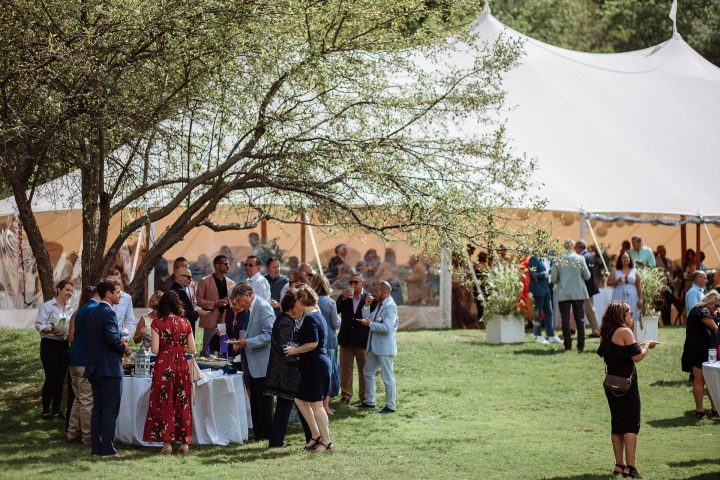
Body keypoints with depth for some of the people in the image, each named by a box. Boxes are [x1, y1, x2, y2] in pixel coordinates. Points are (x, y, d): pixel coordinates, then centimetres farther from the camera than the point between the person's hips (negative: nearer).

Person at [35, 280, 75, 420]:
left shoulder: (70, 309, 14)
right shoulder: (47, 306, -4)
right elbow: (39, 325, -10)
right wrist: (52, 331, -25)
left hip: (64, 345, 6)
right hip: (49, 344, -6)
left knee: (60, 378, 6)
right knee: (51, 378, -8)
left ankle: (56, 410, 13)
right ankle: (46, 410, 2)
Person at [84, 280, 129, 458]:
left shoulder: (92, 314, 14)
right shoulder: (109, 313, -14)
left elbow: (94, 339, 14)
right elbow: (112, 338, -25)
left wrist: (119, 341, 9)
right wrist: (123, 347, -6)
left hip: (94, 369, 9)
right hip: (109, 369, -9)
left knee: (97, 410, 11)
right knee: (110, 411, -5)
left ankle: (96, 448, 12)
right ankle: (108, 449, -5)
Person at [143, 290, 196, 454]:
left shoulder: (157, 323, -5)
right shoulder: (185, 323, 2)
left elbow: (155, 350, -10)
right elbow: (192, 349, 3)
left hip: (164, 366, -2)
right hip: (182, 366, 3)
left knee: (164, 403, 4)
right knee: (183, 404, 8)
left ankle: (167, 442, 1)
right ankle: (184, 443, 9)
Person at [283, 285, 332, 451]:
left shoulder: (310, 318, -16)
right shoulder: (318, 315, 14)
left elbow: (313, 343, -23)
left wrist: (295, 350, -12)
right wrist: (296, 348, 18)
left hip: (315, 365, -10)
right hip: (314, 364, 10)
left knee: (316, 404, -2)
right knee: (300, 400, 15)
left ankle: (326, 440, 6)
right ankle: (316, 434, 19)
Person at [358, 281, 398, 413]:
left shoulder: (391, 306, -15)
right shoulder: (379, 305, 14)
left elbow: (387, 327, -26)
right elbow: (368, 319, 11)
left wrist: (370, 324, -16)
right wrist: (367, 306, 1)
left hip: (385, 348, -10)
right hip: (374, 347, 10)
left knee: (387, 377, -2)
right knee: (367, 373, 17)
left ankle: (390, 406, 5)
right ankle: (369, 401, 28)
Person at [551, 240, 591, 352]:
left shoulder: (559, 260, -6)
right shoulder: (580, 259, -5)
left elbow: (553, 278, -4)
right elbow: (587, 276, -1)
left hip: (563, 294, -1)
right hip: (578, 293, 1)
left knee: (565, 320, 5)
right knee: (579, 319, 7)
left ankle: (568, 345, 3)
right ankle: (580, 346, 4)